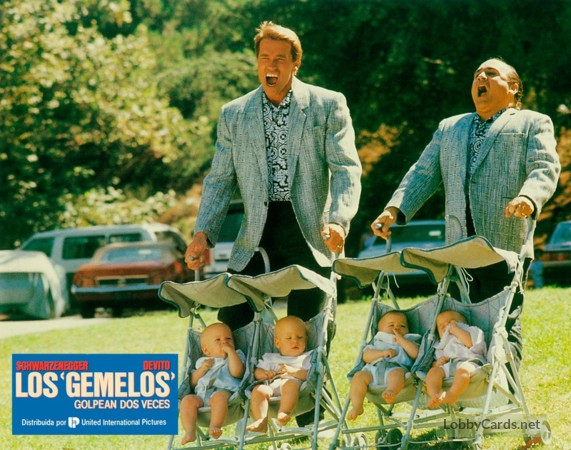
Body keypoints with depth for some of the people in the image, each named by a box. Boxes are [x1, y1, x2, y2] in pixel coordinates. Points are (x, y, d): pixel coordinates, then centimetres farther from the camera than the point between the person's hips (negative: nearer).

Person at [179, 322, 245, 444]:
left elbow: (237, 372, 0)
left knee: (219, 397, -39)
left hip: (224, 390, -4)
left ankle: (215, 426, -54)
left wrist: (231, 351, 5)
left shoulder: (236, 356, 25)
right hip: (201, 394, 4)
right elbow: (192, 383, 22)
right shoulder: (203, 362, 33)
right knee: (187, 400, -27)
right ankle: (190, 431, -40)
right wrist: (202, 369, 8)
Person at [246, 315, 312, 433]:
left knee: (290, 384, -39)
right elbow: (257, 371, 25)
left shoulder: (307, 358, 23)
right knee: (258, 389, -30)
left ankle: (283, 413, -55)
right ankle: (260, 421, -44)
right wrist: (264, 374, 1)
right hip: (271, 386, 3)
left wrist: (293, 371, -9)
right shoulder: (270, 358, 34)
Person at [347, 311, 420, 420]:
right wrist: (382, 353, -1)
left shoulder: (408, 341, 32)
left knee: (397, 373, -39)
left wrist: (401, 340, 10)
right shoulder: (377, 342, 34)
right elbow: (366, 356, 15)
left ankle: (391, 392, -70)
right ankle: (357, 406, -34)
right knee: (359, 376, -25)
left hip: (396, 367, -3)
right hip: (373, 369, 3)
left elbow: (415, 353, 8)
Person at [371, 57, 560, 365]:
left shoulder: (532, 124, 11)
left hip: (506, 244, -5)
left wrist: (528, 198, -27)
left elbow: (544, 168, -4)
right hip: (459, 247, 5)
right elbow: (424, 174, 20)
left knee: (503, 325, -9)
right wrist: (395, 209, 2)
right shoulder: (449, 128, 27)